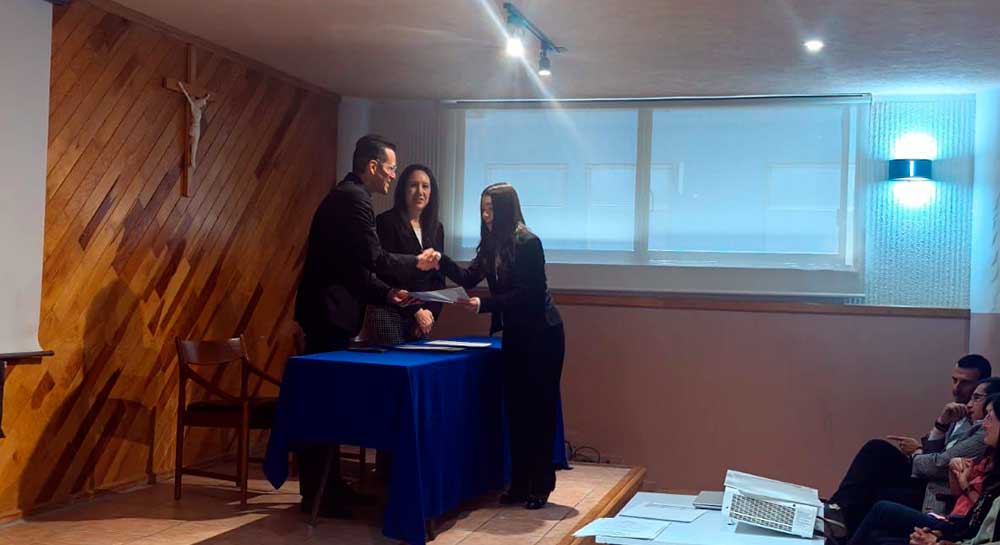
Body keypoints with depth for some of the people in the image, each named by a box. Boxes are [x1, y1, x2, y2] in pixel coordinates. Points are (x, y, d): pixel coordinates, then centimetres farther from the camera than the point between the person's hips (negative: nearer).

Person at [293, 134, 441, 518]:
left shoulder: (345, 196, 18)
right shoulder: (354, 198, -14)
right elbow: (374, 259, -18)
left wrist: (387, 294, 11)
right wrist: (416, 262, -4)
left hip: (327, 312, 10)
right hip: (330, 313, -10)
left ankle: (322, 485, 22)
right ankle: (319, 494, 2)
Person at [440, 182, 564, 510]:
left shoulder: (528, 243, -17)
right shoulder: (492, 244, 6)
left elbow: (527, 294, -20)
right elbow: (469, 278, 4)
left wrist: (484, 305, -25)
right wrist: (442, 262, -11)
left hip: (541, 335, -7)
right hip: (515, 334, 7)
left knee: (539, 408, -2)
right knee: (515, 407, 7)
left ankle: (540, 486, 6)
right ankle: (520, 484, 14)